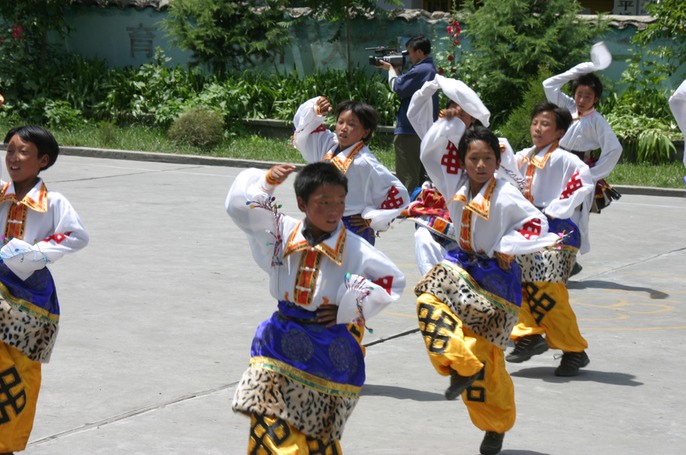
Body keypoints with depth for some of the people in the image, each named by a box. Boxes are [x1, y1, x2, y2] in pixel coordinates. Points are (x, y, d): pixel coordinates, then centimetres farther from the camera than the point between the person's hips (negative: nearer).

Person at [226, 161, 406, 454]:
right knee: (269, 431, -8)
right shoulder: (282, 234, -1)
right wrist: (267, 182, -22)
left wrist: (348, 308, -3)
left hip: (328, 350, -1)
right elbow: (241, 207, -5)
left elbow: (393, 280, 3)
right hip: (282, 345, 1)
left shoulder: (355, 248, -5)